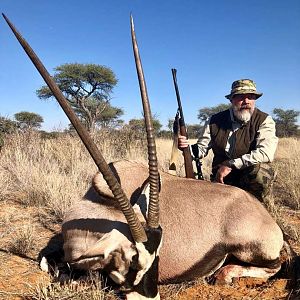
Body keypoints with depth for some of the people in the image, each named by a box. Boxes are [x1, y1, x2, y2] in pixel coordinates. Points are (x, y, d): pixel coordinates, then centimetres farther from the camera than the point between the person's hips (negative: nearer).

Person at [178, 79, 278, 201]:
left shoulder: (264, 121, -9)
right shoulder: (215, 121, 1)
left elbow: (266, 153, -24)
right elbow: (202, 148, 6)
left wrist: (231, 164, -27)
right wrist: (187, 147, -18)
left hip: (250, 179, -2)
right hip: (220, 179, 2)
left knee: (261, 170, -34)